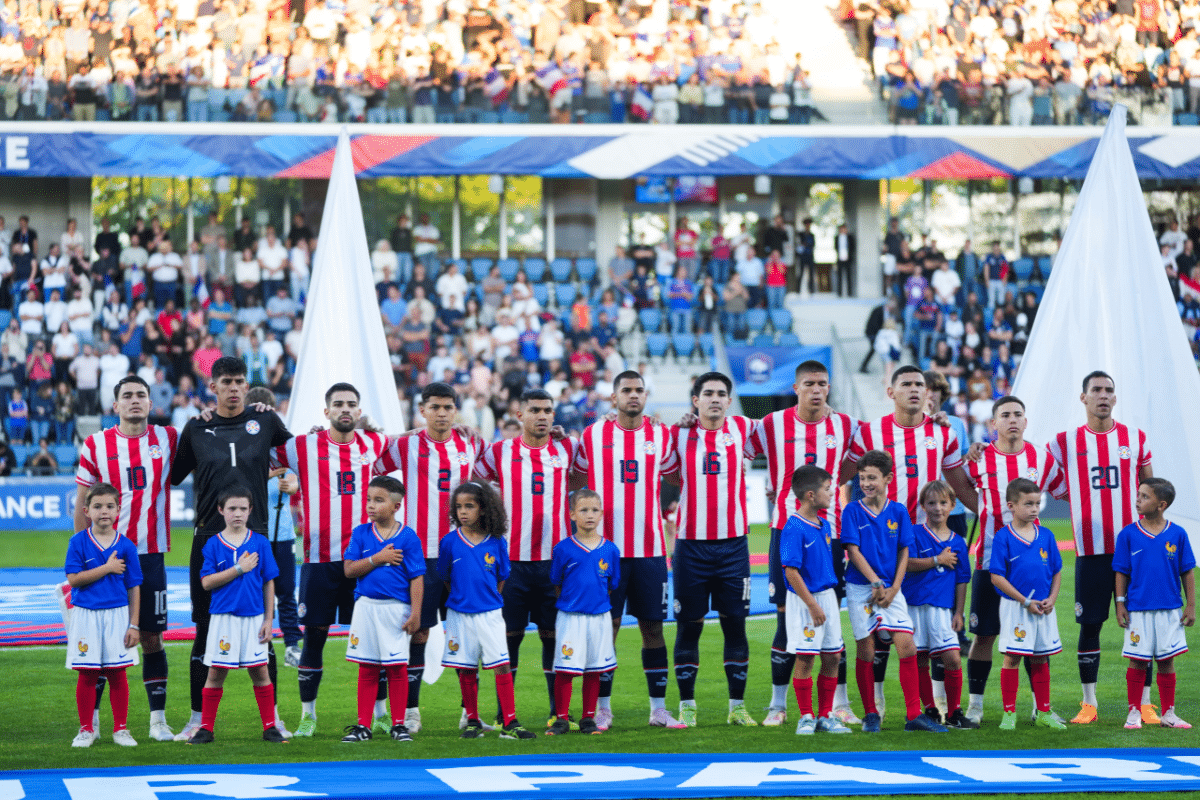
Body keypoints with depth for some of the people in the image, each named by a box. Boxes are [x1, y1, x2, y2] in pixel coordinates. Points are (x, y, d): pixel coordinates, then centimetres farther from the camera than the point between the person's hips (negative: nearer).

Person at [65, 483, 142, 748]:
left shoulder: (126, 546, 2)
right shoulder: (79, 542, -2)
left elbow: (134, 588, 4)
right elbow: (74, 579, -10)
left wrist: (134, 624, 0)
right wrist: (107, 569, -14)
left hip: (117, 615, 1)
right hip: (85, 615, -1)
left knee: (117, 674, 4)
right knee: (87, 674, 2)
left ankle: (120, 729, 13)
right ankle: (86, 729, 12)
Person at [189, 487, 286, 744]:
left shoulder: (260, 543, 4)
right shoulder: (213, 544, 2)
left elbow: (269, 584, 6)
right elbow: (206, 582, -7)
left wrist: (268, 620, 1)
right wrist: (239, 569, -13)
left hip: (254, 618, 1)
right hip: (223, 617, 0)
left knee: (260, 672, 3)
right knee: (215, 673, 3)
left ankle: (270, 727, 11)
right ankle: (206, 729, 9)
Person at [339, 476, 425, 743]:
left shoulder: (408, 536, -2)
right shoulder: (361, 533, 6)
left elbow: (416, 578, -3)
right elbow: (349, 570, -2)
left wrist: (415, 614, -9)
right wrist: (378, 558, -12)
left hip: (396, 608, -2)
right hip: (366, 607, 2)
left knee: (397, 668, 1)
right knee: (366, 668, 6)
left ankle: (398, 725, 10)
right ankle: (363, 725, 11)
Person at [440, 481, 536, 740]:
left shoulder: (496, 543, -1)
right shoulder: (450, 542, -2)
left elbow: (501, 577, 10)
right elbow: (445, 577, 10)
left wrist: (490, 600, 10)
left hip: (490, 614, 0)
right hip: (460, 614, 0)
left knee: (502, 666, -7)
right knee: (467, 670, 6)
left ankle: (510, 723, -6)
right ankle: (472, 722, 17)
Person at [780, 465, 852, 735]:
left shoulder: (825, 525, 10)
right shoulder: (794, 528, -16)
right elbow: (791, 571, -18)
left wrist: (831, 600, 17)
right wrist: (812, 605, -18)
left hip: (827, 596, 8)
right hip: (804, 599, -8)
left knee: (833, 657, 8)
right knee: (805, 658, -3)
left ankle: (825, 715, 17)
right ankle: (806, 717, 7)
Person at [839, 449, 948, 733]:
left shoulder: (898, 512, 5)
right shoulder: (853, 511, -1)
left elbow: (904, 552, 5)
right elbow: (853, 551, -5)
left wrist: (894, 588, -6)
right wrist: (876, 583, -12)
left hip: (891, 589, 2)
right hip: (861, 588, -1)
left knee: (907, 645, -8)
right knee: (865, 649, 1)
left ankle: (914, 714, -5)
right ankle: (870, 715, 12)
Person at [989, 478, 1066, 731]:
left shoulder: (1046, 536, 6)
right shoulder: (1003, 537, -8)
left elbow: (1056, 572, 11)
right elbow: (997, 577, -10)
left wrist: (1051, 599, -5)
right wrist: (1025, 602, -13)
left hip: (1044, 608, 4)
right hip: (1015, 606, -4)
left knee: (1041, 659, 10)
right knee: (1012, 658, -2)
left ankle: (1044, 713, 18)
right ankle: (1009, 713, 6)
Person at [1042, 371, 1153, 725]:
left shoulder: (1136, 439, 8)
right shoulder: (1065, 442, 4)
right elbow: (1054, 487, 9)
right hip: (1090, 549, -1)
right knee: (1090, 625, 1)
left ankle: (1144, 704, 5)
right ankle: (1089, 704, 9)